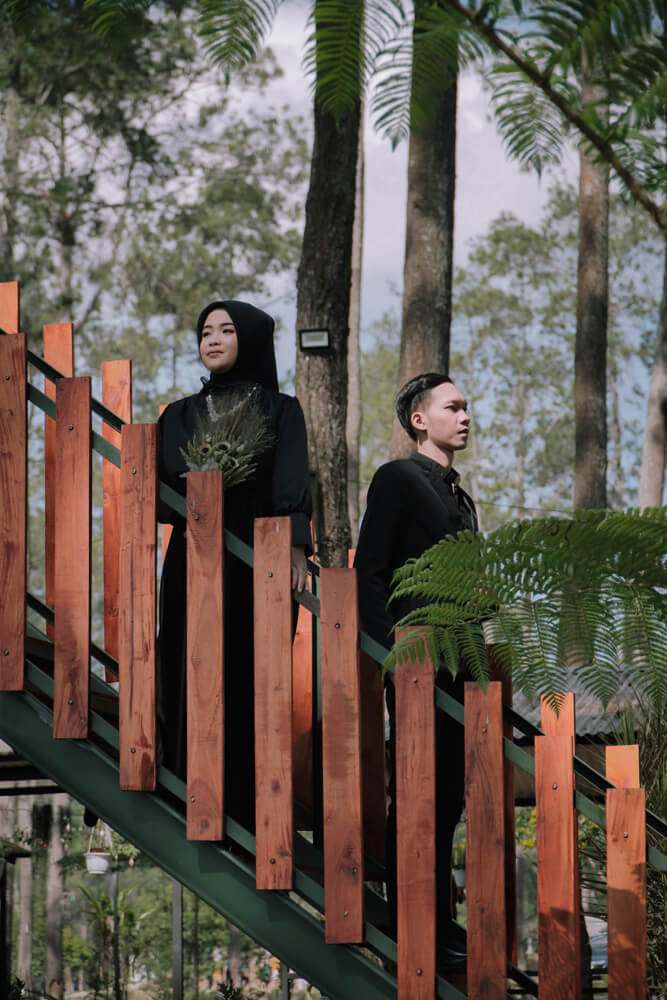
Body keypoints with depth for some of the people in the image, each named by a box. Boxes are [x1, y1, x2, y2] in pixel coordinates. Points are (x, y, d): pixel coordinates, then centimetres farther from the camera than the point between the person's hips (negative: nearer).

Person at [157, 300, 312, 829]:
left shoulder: (281, 410, 6)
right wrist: (193, 487, -15)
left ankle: (252, 818, -5)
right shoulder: (179, 415, 16)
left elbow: (292, 480, -11)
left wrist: (295, 543, -29)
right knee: (189, 686, -2)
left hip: (256, 565, -3)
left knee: (253, 686, -7)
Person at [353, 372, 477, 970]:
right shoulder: (397, 479, -4)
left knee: (448, 799, 9)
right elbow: (369, 574, -9)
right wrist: (393, 649, -16)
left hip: (455, 668, 8)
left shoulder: (461, 499, 21)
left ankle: (440, 922, 15)